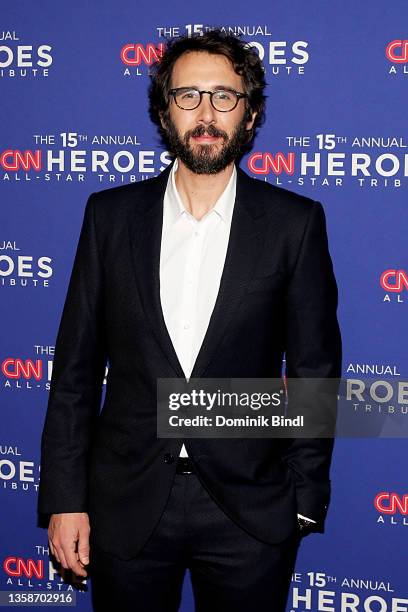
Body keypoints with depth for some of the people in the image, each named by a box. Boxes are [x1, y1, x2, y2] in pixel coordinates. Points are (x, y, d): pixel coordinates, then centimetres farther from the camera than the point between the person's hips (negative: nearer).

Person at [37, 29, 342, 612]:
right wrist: (65, 498, -1)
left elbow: (314, 370, 0)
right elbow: (76, 365, 1)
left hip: (250, 507, -1)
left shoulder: (294, 221, -4)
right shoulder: (111, 214, 0)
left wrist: (305, 501, -1)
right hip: (127, 502, 1)